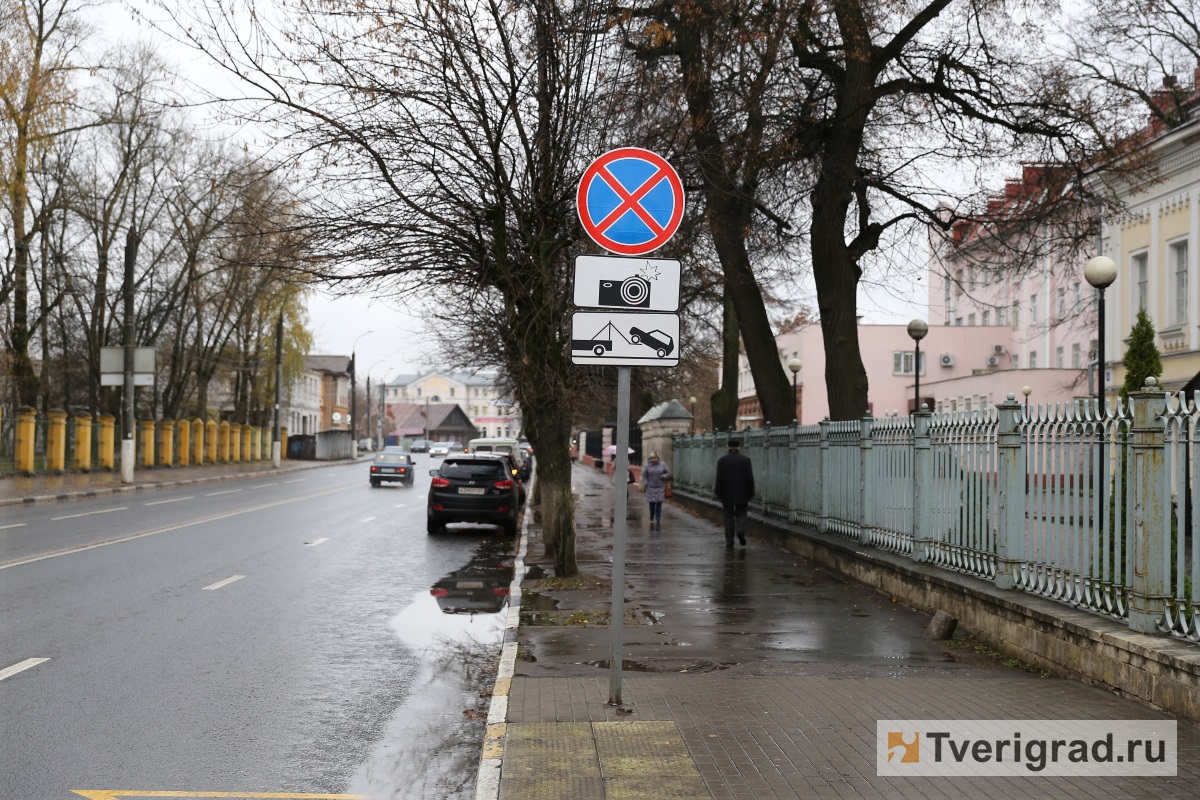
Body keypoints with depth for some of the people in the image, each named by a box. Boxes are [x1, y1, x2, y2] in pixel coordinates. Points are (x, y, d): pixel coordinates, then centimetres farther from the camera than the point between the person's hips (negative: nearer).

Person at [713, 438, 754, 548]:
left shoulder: (721, 460, -3)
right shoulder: (745, 460, -2)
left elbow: (719, 479, -4)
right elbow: (750, 479, -3)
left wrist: (719, 495, 3)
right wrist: (750, 494, 6)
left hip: (727, 494, 0)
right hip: (742, 495, 0)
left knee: (729, 517, 8)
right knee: (741, 514, 11)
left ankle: (729, 541, 5)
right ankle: (740, 531, -16)